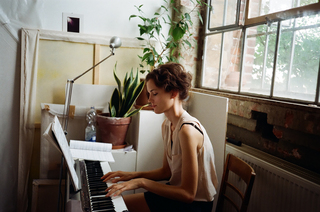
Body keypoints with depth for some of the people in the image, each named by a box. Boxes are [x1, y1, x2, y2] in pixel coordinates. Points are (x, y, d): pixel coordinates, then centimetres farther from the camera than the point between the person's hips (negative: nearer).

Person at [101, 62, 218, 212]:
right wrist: (134, 175, -1)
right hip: (177, 193, 8)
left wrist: (141, 182, -25)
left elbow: (188, 194, -26)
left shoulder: (187, 130, -27)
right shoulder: (167, 125, 2)